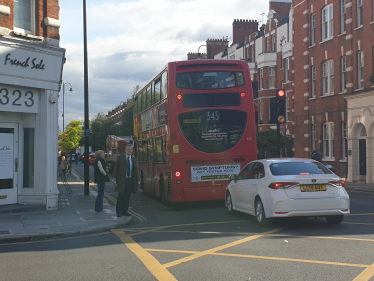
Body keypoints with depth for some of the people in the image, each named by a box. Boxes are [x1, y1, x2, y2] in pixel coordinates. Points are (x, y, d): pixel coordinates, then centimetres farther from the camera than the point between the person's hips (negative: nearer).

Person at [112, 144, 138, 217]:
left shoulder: (133, 159, 13)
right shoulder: (120, 158, 2)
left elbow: (135, 170, 13)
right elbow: (116, 168, 1)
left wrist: (136, 181, 8)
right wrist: (114, 178, -7)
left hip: (130, 180, 4)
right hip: (121, 180, -4)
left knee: (127, 197, 7)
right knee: (121, 196, -6)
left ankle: (125, 211, 15)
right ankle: (119, 212, -2)